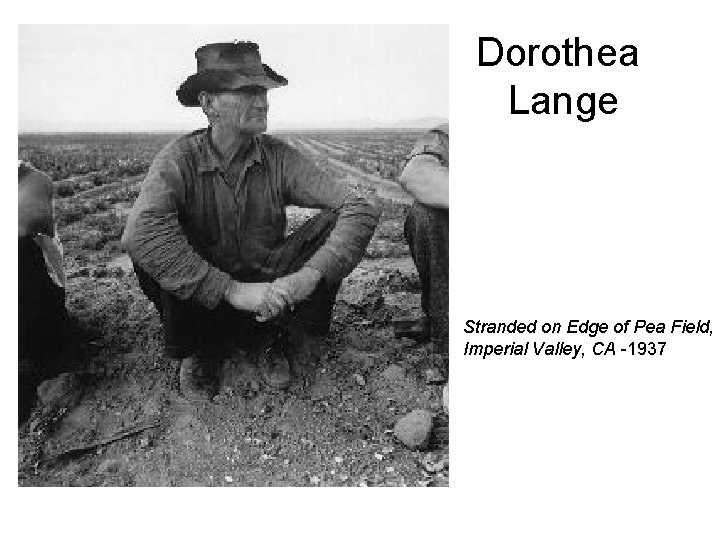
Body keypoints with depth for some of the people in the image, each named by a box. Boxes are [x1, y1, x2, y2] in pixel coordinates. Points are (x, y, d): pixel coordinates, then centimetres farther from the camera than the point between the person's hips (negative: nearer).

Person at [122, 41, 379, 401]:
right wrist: (232, 291, -39)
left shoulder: (279, 157, -10)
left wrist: (310, 275, -35)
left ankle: (273, 340, 0)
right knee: (152, 253, -29)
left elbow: (361, 208, -20)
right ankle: (196, 351, -1)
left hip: (271, 289, 2)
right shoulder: (180, 158, -16)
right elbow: (140, 230, -35)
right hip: (202, 304, -1)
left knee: (333, 223, -18)